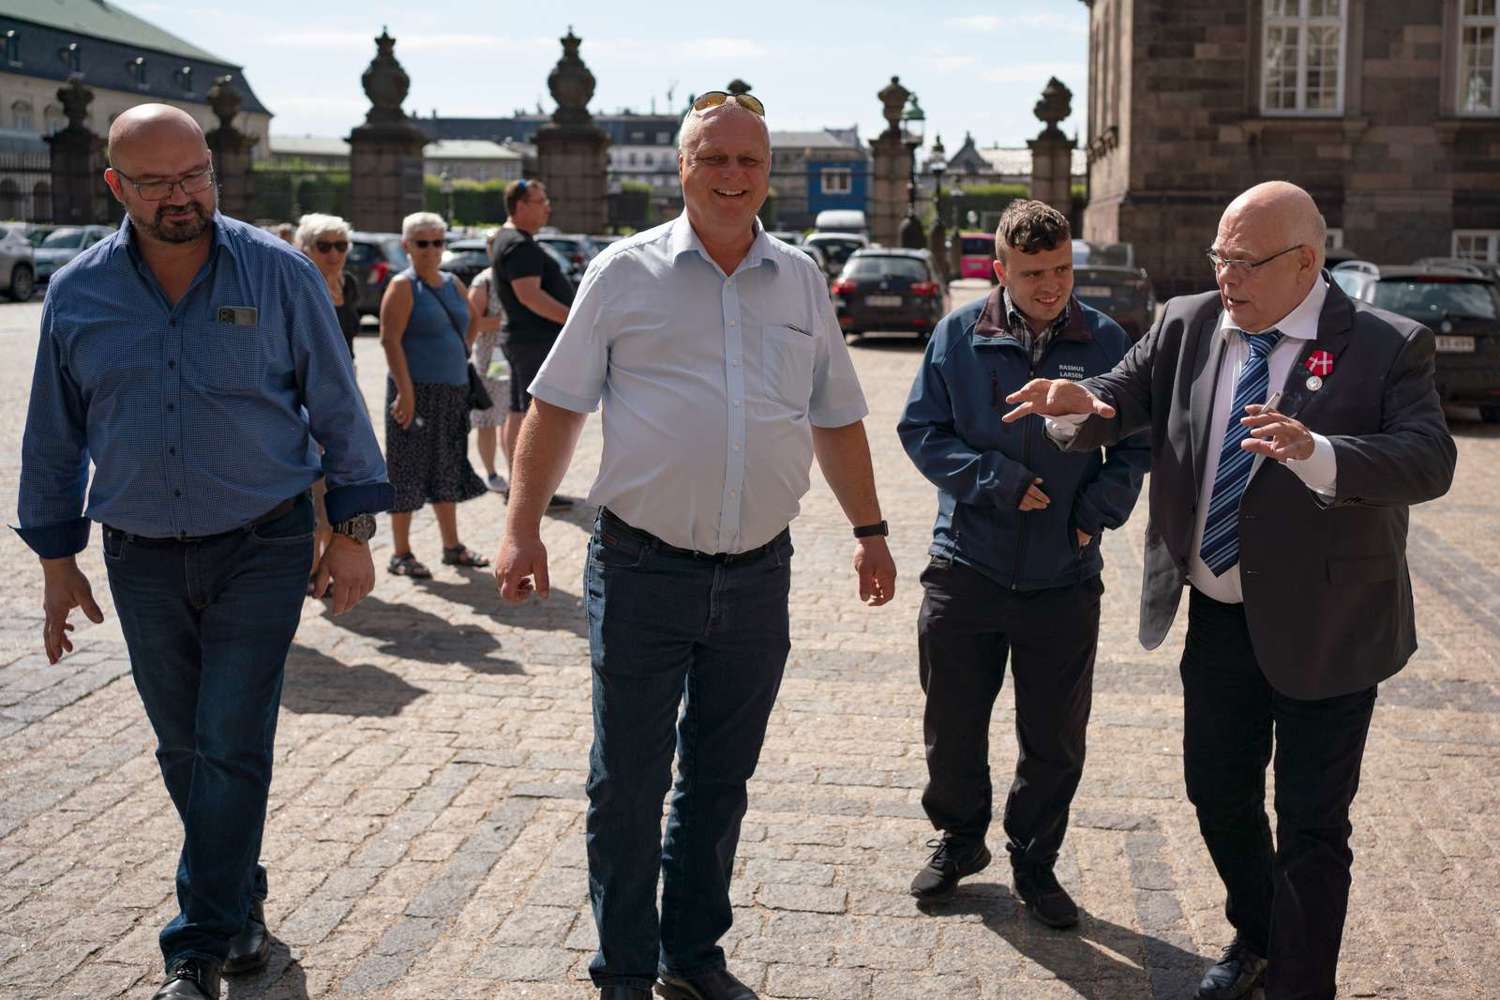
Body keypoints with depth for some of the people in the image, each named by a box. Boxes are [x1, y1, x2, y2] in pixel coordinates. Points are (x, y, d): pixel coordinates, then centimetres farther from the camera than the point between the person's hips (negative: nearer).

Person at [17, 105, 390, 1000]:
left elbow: (337, 406, 1)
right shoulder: (77, 294, 2)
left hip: (262, 547, -3)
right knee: (185, 750, 12)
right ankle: (240, 902, 31)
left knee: (232, 747, -4)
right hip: (142, 559, 3)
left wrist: (354, 529, -1)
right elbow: (55, 438, 11)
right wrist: (58, 559, 11)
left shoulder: (278, 273, -5)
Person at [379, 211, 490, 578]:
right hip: (417, 392, -7)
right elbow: (390, 340, -16)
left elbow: (471, 320, 30)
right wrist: (405, 391, -23)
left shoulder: (452, 284, 12)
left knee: (447, 468, 14)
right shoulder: (403, 286, -9)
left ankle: (452, 546, 24)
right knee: (409, 469, -2)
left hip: (453, 392, 7)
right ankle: (401, 554, 5)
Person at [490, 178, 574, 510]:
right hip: (537, 341, -11)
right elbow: (530, 295, -25)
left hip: (522, 340, 11)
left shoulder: (509, 239, 18)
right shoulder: (519, 245, -16)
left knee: (517, 414, 13)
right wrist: (575, 319, -25)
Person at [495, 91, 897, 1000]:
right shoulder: (626, 272, -1)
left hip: (758, 574, 3)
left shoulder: (801, 280, 9)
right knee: (628, 784, 4)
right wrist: (524, 527, -6)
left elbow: (836, 418, 17)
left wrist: (869, 529, 16)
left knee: (720, 779, 14)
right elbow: (558, 405, 1)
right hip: (643, 570, -3)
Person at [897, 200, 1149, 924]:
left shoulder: (1106, 342, 0)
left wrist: (1099, 511, -8)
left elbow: (1134, 445, 7)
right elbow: (921, 430, -1)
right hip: (966, 567, 0)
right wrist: (999, 480, -12)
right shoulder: (959, 335, -2)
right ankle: (959, 839, 35)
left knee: (1055, 740, 10)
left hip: (1065, 578, 0)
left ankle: (1034, 863, 30)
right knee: (952, 726, 12)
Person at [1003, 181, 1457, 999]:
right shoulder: (1187, 326, 1)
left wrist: (1316, 453, -41)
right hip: (1217, 619, 5)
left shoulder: (1386, 347, -13)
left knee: (1310, 825, 6)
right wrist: (1079, 402, -24)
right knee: (1217, 794, 20)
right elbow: (1121, 401, 1)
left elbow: (1429, 459, -24)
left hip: (1324, 626, -5)